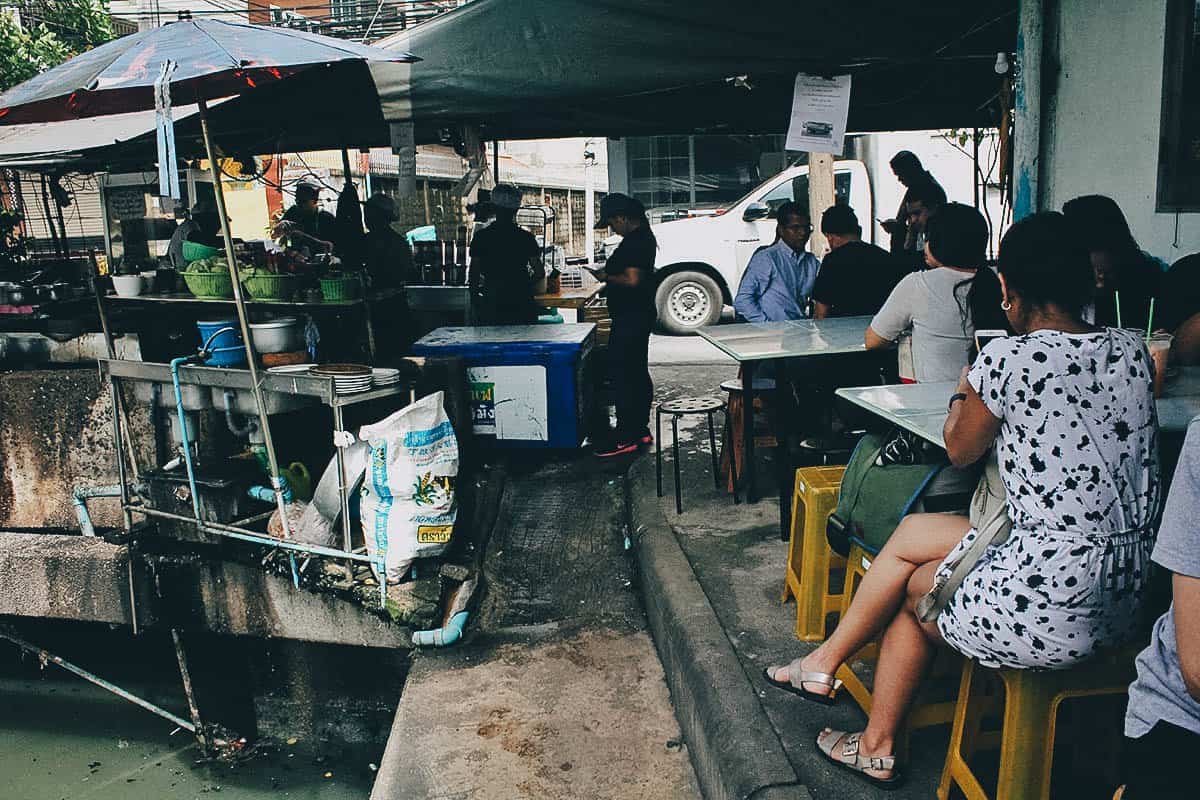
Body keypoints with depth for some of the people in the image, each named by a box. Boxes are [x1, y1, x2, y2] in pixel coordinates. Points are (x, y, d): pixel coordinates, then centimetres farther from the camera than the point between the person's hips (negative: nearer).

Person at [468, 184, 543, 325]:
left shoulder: (481, 237, -1)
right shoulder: (526, 237, -2)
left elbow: (474, 273, 0)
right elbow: (539, 272, -2)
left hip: (491, 305, 0)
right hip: (522, 305, 0)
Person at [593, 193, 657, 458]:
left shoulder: (634, 241, -18)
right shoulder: (644, 237, 15)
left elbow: (632, 279, -25)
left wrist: (607, 277, -11)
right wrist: (611, 275, 14)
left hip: (630, 317, -11)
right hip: (640, 314, 11)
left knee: (621, 374, -8)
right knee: (638, 373, 15)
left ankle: (625, 438, -6)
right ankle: (641, 430, 23)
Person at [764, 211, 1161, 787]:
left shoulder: (1011, 357, -17)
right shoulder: (1131, 349, 3)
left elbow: (960, 450, 1)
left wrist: (964, 392, 20)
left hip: (1054, 608, -7)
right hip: (1128, 599, 7)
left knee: (909, 587, 20)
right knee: (911, 533, 19)